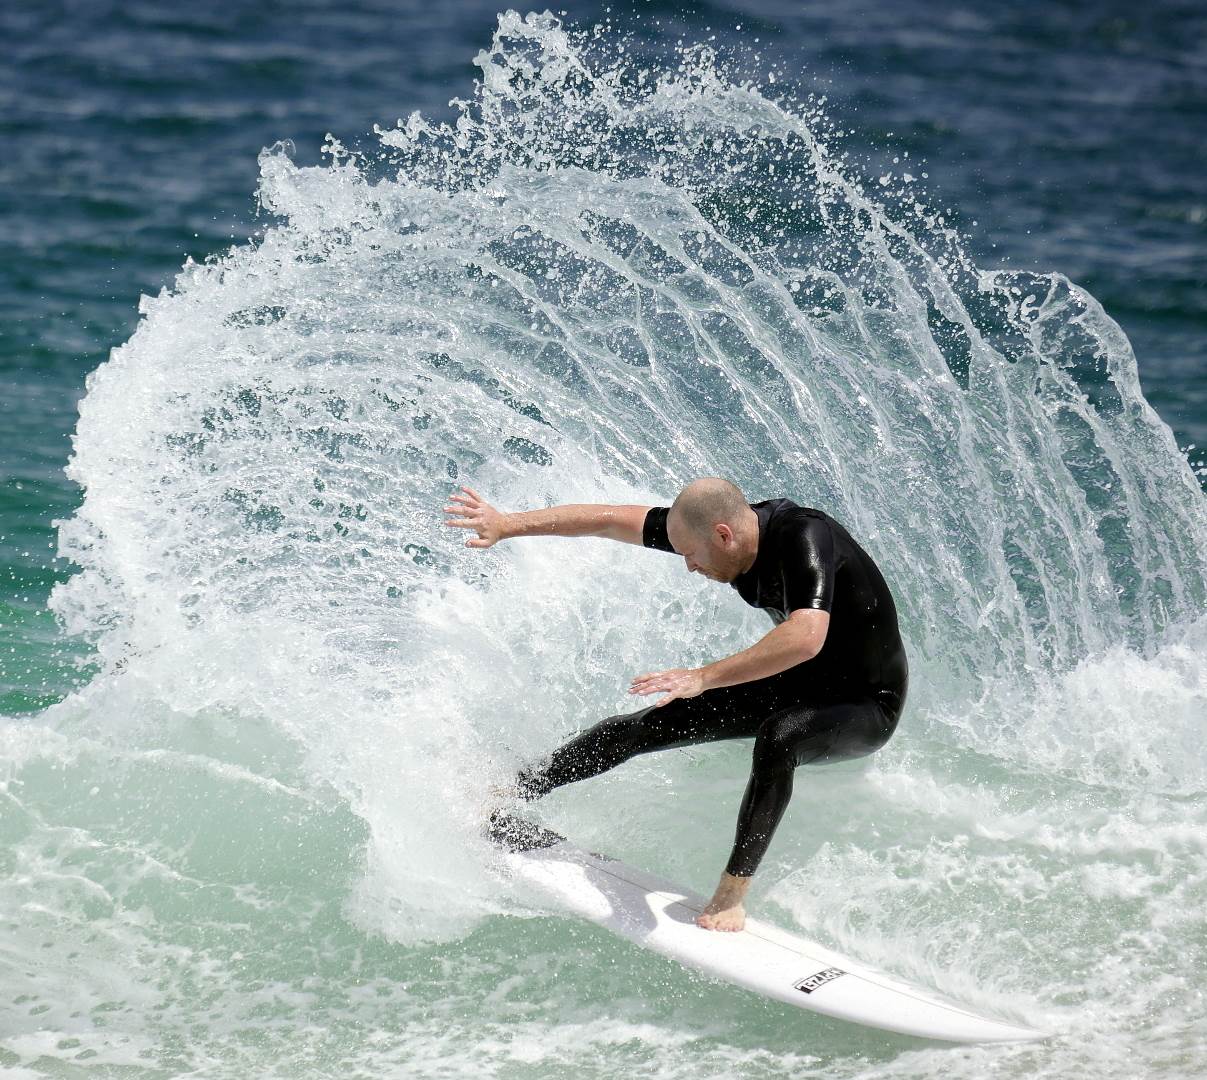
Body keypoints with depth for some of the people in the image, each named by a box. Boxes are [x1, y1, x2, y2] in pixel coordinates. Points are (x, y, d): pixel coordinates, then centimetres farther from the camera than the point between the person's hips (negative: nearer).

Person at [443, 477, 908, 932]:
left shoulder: (803, 539, -34)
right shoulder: (715, 525, -11)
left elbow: (806, 638, -50)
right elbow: (610, 520, -3)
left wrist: (703, 678, -45)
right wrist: (508, 525, -3)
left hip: (867, 707, -7)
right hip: (795, 686, 7)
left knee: (778, 737, -38)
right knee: (647, 726, 1)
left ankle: (732, 893, -32)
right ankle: (508, 792, 12)